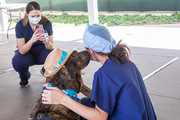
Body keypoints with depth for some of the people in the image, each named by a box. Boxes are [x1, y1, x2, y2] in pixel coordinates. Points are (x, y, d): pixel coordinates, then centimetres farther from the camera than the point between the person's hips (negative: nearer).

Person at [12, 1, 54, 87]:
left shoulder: (46, 23, -18)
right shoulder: (20, 25, -20)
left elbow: (51, 47, -16)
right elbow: (22, 50, -25)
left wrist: (46, 41, -40)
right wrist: (32, 40, -45)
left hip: (42, 50, 1)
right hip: (27, 53, -1)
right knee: (18, 62, -35)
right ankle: (24, 77, 3)